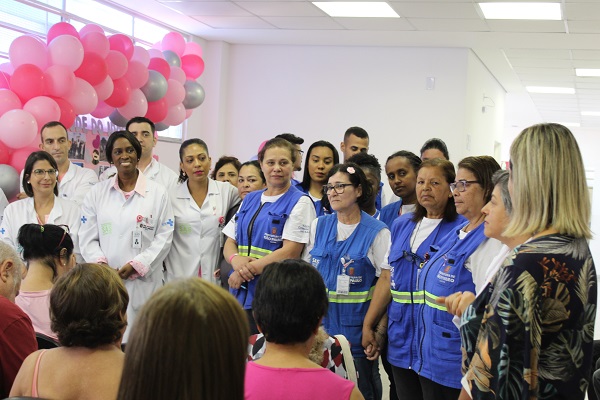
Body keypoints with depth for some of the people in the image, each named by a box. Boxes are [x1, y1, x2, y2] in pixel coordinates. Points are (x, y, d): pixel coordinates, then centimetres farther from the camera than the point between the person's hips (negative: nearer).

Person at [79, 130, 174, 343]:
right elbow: (87, 237, 8)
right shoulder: (97, 193, 11)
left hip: (143, 281, -1)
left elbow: (164, 237, 0)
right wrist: (100, 263, -10)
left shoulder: (158, 193, 5)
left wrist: (136, 265, -10)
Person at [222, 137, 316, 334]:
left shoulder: (300, 202, -2)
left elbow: (291, 251, -11)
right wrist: (236, 260, -9)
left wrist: (247, 270, -11)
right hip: (241, 294, 5)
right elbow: (230, 243, 14)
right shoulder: (249, 200, 16)